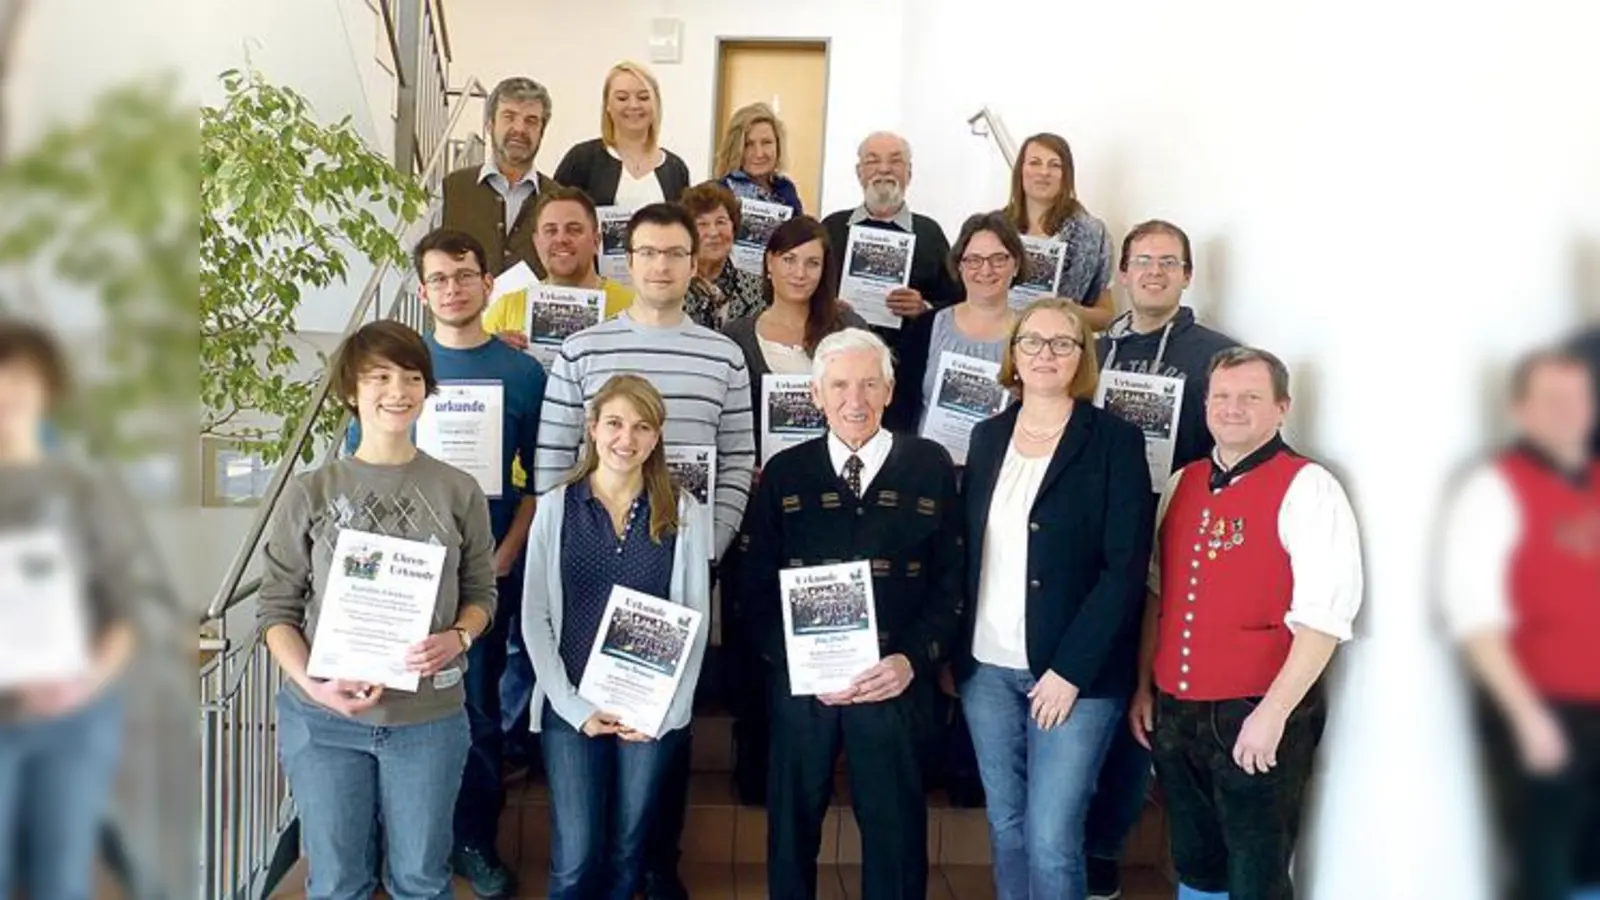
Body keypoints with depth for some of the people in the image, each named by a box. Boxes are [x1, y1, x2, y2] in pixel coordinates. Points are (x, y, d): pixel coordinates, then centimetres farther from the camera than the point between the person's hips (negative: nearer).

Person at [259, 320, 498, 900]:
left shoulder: (459, 493, -1)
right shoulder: (310, 493, -3)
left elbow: (481, 594, 6)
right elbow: (277, 609, -1)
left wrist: (457, 639, -14)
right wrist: (312, 685, -15)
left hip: (429, 718, 0)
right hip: (322, 718, 0)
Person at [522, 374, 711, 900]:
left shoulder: (682, 512, 1)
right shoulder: (556, 507, 0)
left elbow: (696, 618, 1)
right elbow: (535, 617, 0)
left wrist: (664, 708, -6)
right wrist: (575, 705, -8)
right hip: (572, 707, -1)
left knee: (627, 850, 11)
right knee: (576, 858, -1)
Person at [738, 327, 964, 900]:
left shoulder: (930, 468, 1)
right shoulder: (784, 473, 4)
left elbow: (953, 583, 0)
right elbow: (755, 587, 2)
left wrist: (913, 660, -13)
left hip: (896, 683, -1)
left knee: (894, 831, 11)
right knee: (792, 825, 15)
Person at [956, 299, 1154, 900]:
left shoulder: (1115, 441, -6)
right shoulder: (988, 436, 9)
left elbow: (1126, 568, -11)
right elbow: (966, 552, 12)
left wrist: (1070, 670, -16)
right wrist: (950, 652, 6)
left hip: (1074, 673, -4)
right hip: (987, 668, 5)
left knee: (1051, 839, -3)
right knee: (1006, 827, 13)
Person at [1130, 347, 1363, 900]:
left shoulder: (1306, 489, -10)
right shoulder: (1182, 485, 10)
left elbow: (1323, 618, -17)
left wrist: (1271, 713, -19)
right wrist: (1144, 687, 14)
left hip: (1257, 718, -6)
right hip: (1175, 712, 6)